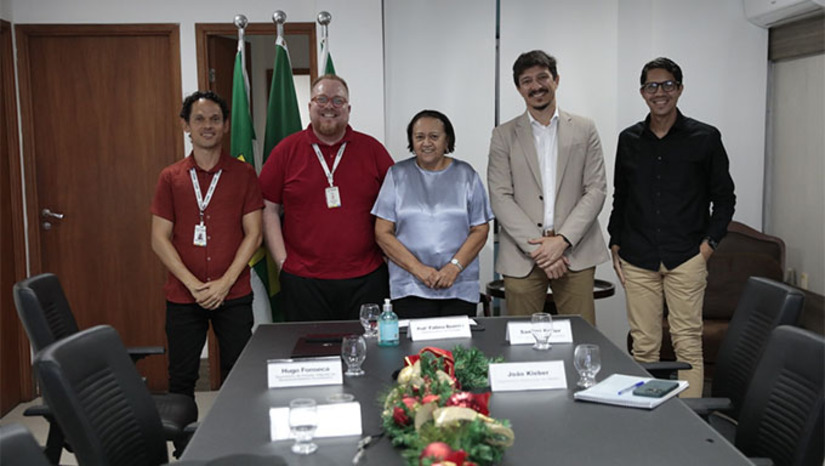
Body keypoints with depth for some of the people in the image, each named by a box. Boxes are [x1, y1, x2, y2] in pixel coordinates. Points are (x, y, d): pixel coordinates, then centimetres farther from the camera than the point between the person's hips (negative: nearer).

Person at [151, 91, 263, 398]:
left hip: (234, 295, -1)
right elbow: (159, 239, 1)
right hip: (183, 296, 1)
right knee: (182, 379, 9)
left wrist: (224, 283, -10)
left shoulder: (243, 173, 3)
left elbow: (253, 234, 0)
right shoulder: (171, 178, 5)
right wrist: (193, 285, -10)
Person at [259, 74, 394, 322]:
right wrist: (283, 260, -2)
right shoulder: (286, 150, 4)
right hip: (303, 280, 0)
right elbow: (268, 209, 5)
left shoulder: (372, 149, 7)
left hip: (366, 279, 1)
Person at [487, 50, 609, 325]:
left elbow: (596, 190, 3)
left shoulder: (584, 130, 10)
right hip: (522, 256, 0)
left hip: (575, 253, 1)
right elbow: (500, 198, -1)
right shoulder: (504, 135, 7)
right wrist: (537, 246, -10)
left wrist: (562, 240, -9)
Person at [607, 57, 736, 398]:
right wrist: (615, 245, 11)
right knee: (644, 345, 6)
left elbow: (724, 198, 7)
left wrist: (709, 242, -4)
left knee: (688, 343, -1)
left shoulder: (705, 138, 2)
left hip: (686, 258, -2)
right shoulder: (629, 140, 11)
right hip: (638, 260, 2)